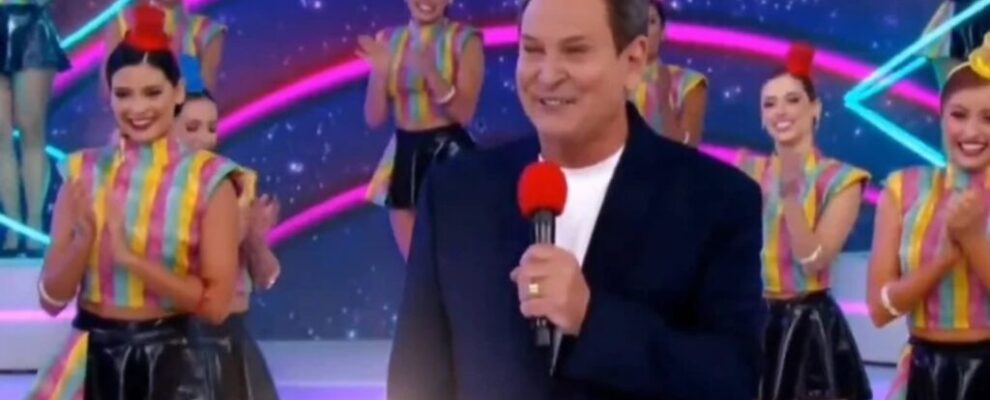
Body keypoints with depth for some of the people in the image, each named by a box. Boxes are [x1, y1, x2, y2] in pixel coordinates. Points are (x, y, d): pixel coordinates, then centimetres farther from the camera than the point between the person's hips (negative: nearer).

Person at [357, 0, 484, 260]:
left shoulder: (464, 40, -4)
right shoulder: (387, 41, 5)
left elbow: (464, 113, -10)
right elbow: (374, 118, 4)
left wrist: (430, 71, -22)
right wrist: (380, 72, -12)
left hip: (448, 154, -4)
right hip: (404, 157, 4)